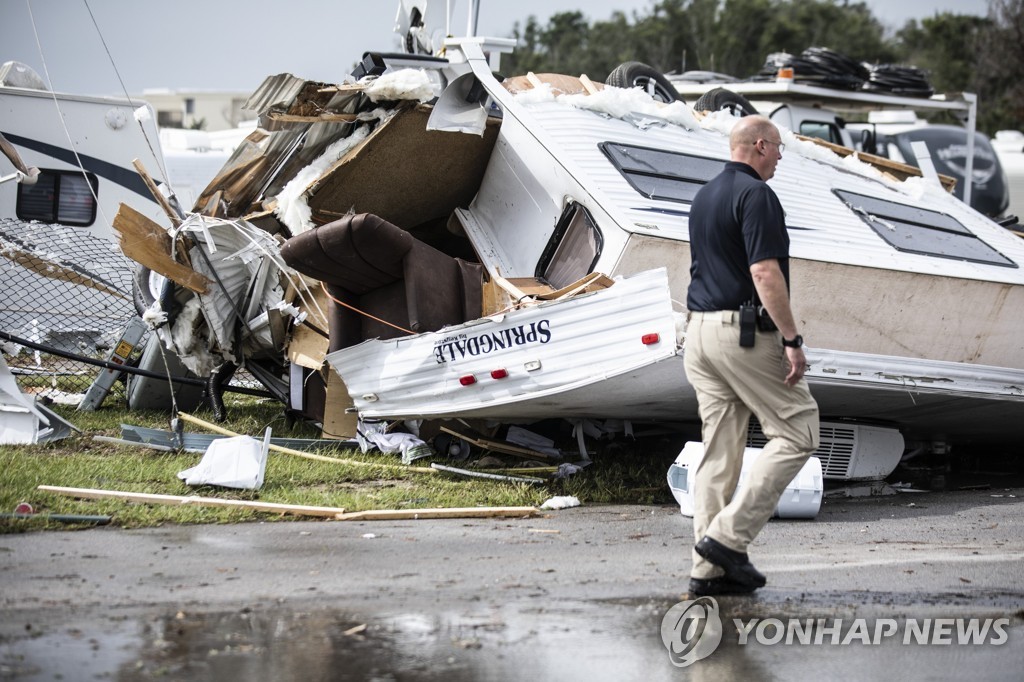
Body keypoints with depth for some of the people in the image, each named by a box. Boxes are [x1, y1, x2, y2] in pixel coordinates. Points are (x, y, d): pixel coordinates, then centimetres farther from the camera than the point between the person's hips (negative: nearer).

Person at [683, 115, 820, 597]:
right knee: (797, 433, -1)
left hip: (700, 329, 9)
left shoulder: (703, 196, 18)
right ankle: (728, 536, -8)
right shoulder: (755, 194, -11)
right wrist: (792, 339, -19)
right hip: (745, 331, -9)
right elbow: (764, 273, -20)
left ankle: (709, 568, 8)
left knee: (719, 449, 9)